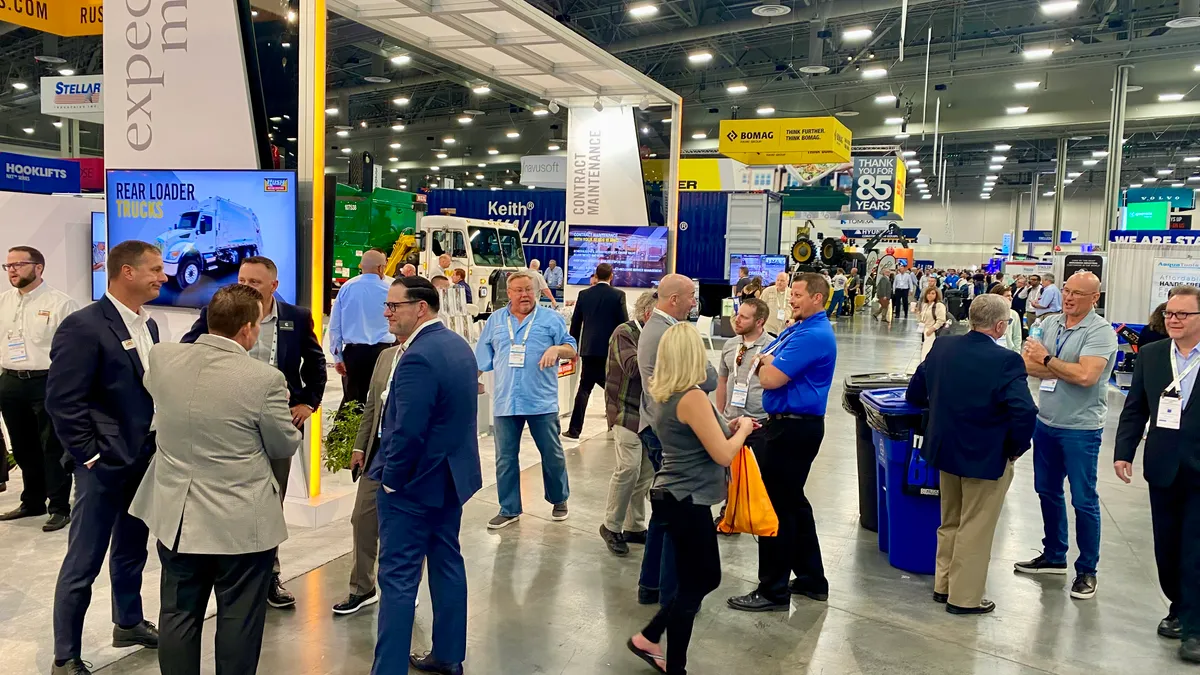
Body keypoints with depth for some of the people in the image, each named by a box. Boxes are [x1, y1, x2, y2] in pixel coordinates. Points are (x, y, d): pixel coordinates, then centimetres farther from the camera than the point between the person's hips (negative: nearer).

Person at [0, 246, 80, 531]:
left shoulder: (60, 303, -8)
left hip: (47, 383, -6)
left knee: (53, 448, 0)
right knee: (23, 448, 16)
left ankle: (60, 507, 10)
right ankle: (32, 502, 31)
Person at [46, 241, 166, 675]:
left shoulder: (147, 326, 9)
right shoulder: (83, 326, -16)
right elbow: (63, 402, -17)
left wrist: (157, 443, 9)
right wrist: (92, 456, -15)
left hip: (145, 459, 8)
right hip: (105, 464, -8)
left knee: (132, 551, 22)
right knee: (83, 563, 4)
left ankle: (128, 623, 40)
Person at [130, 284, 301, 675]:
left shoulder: (162, 358, -6)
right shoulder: (264, 378, -21)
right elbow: (286, 446, -7)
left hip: (177, 516, 5)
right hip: (243, 523, -5)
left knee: (179, 616, 18)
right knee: (239, 620, 11)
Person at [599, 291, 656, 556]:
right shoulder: (624, 333, -8)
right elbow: (633, 367, -24)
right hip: (626, 410, -7)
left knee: (646, 471, 6)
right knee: (629, 467, -13)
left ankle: (634, 527, 18)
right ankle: (611, 526, 2)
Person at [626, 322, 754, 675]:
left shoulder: (667, 395, 7)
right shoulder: (692, 397, -21)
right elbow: (723, 455, -19)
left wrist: (729, 427, 13)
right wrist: (743, 429, -2)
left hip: (676, 498, 9)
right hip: (686, 502, -9)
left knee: (706, 577, 20)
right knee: (694, 585, 5)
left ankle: (648, 640, 27)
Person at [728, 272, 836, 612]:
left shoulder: (813, 335, -19)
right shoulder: (797, 328, 13)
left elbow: (770, 378, -24)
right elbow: (765, 361, 17)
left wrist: (766, 362, -4)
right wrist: (768, 361, -4)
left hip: (794, 429, -11)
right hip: (790, 425, 11)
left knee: (777, 507, -3)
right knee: (793, 501, 18)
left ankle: (773, 591, 7)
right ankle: (811, 579, 31)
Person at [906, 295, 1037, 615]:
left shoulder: (942, 347, -4)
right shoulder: (1006, 361, -21)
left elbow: (915, 394, 5)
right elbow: (1025, 413, -28)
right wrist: (1015, 450, -11)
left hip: (945, 449, 6)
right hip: (987, 457, -5)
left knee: (950, 523, 21)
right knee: (975, 529, 8)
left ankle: (944, 585, 32)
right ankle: (964, 598, 19)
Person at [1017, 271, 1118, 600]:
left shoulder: (1101, 332, -13)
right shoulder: (1050, 323, 5)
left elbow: (1086, 376, -25)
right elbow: (1028, 364, -2)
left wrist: (1047, 360, -13)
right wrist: (1066, 370, -15)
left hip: (1081, 429, -6)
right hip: (1046, 423, 6)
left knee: (1084, 500, 3)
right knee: (1047, 491, 17)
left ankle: (1086, 570, 17)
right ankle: (1054, 556, 32)